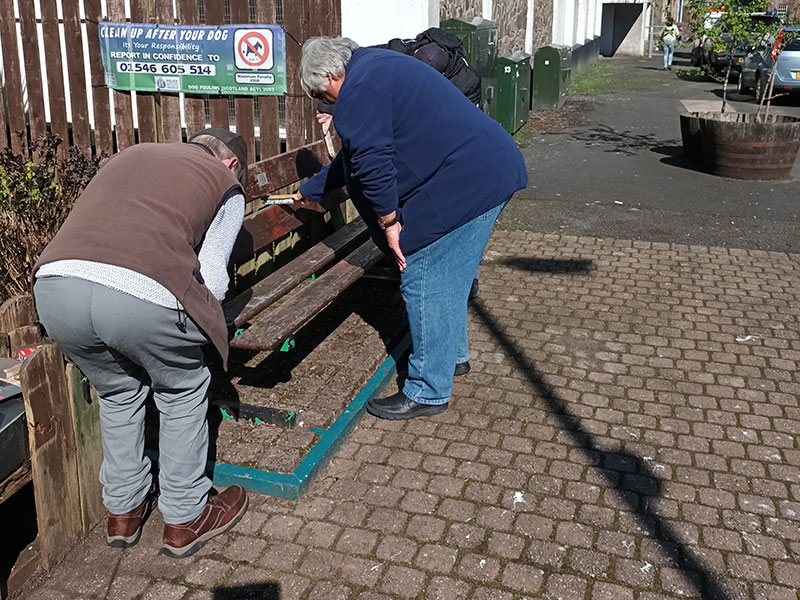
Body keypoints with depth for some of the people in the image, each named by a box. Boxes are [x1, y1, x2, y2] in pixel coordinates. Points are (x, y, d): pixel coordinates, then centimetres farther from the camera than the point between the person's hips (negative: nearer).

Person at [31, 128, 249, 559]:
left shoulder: (131, 154, 33)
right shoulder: (226, 182, 21)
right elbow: (212, 279, 10)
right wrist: (195, 319, 31)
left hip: (54, 285, 5)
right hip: (141, 294, -5)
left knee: (118, 393, 30)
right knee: (183, 393, 23)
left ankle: (123, 511, 43)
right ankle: (186, 518, 33)